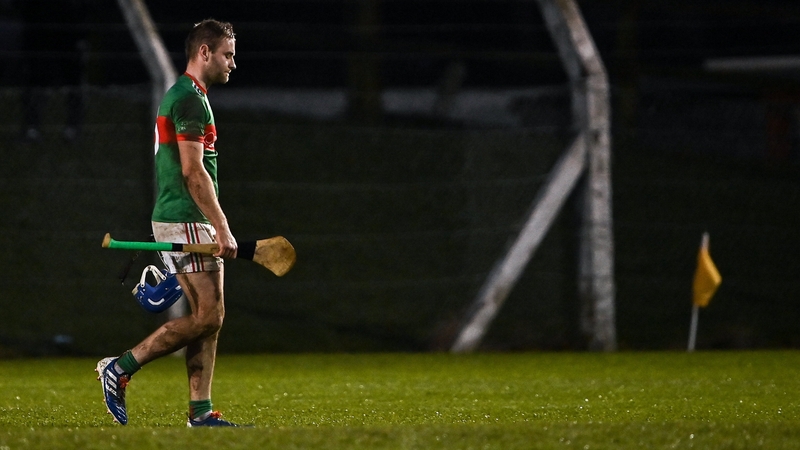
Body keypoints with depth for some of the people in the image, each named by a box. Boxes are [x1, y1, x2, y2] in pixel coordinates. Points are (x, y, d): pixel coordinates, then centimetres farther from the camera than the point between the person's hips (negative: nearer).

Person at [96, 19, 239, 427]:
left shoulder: (180, 96, 19)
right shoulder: (190, 99, -13)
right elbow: (193, 171, -19)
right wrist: (223, 229, -20)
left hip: (187, 224, 10)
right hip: (186, 224, -10)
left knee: (208, 317, 6)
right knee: (208, 316, -10)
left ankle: (200, 412, 4)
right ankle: (120, 368, -6)